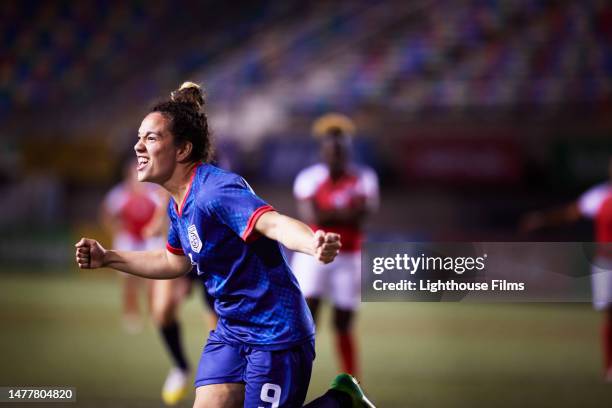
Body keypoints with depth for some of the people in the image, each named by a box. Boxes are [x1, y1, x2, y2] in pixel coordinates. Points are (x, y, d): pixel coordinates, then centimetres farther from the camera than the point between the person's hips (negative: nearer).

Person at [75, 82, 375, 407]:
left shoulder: (215, 190, -23)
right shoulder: (178, 204, 6)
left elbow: (274, 223, -40)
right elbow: (175, 262, 25)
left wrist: (313, 244, -61)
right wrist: (107, 258, 23)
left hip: (275, 331, -9)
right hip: (231, 330, 9)